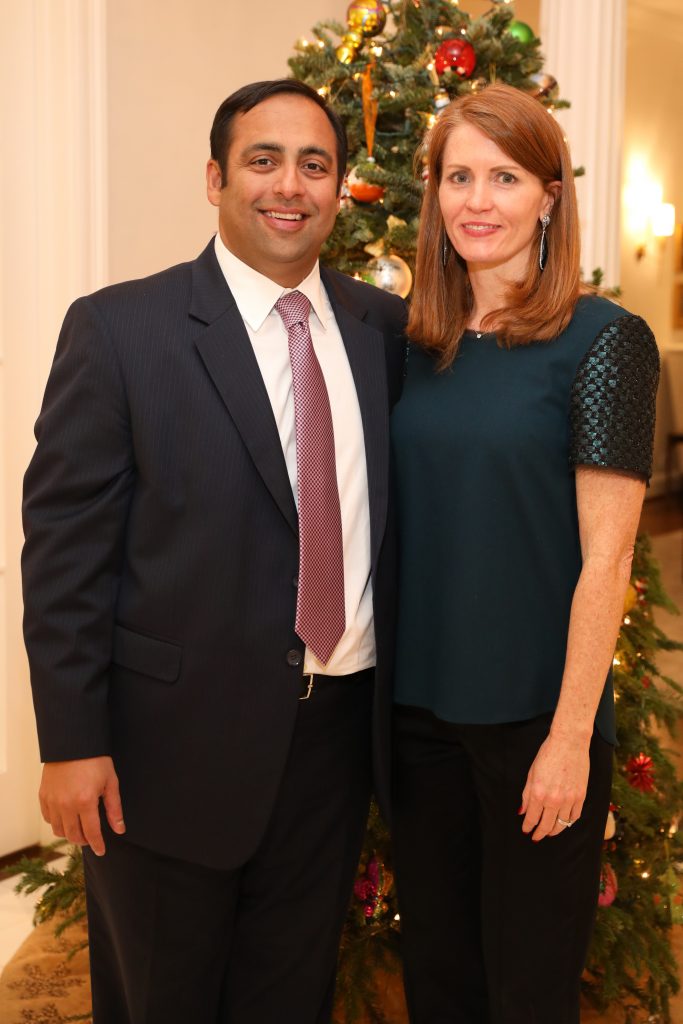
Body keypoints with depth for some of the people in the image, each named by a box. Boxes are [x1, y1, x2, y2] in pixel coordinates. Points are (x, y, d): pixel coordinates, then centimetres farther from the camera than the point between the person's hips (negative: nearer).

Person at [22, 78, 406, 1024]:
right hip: (175, 741, -3)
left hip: (338, 730, 4)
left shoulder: (382, 326, 3)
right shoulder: (119, 329, -10)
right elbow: (64, 545, -11)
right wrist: (72, 743, -13)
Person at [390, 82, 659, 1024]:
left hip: (537, 721, -5)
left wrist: (570, 736, -15)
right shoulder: (421, 349, 5)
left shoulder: (603, 340, -11)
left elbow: (605, 557, -14)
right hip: (422, 710, 5)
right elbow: (414, 529, 10)